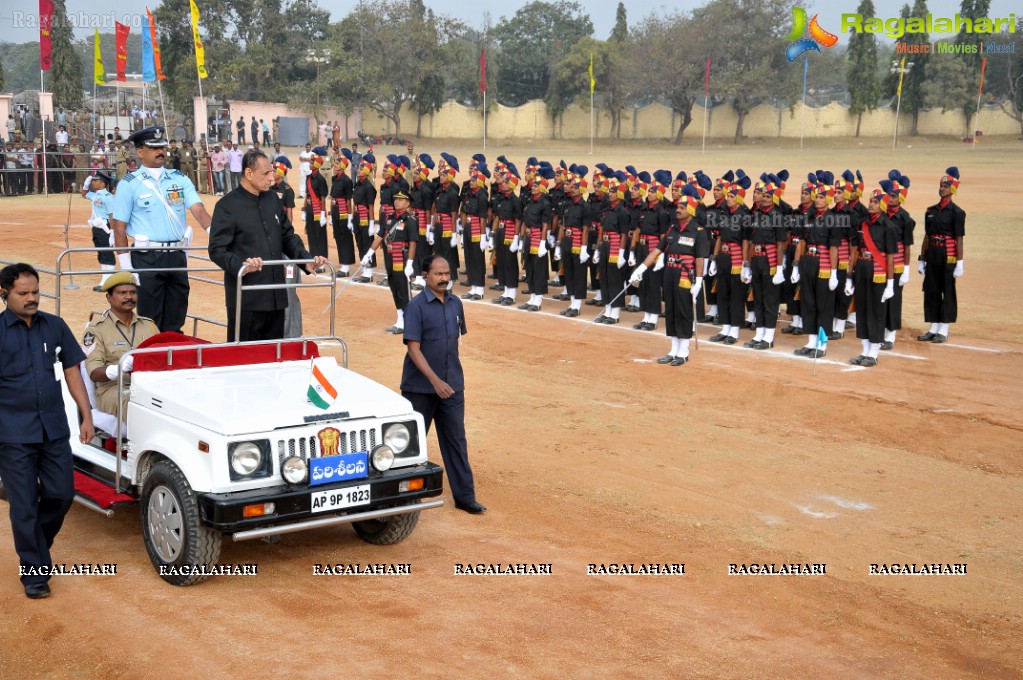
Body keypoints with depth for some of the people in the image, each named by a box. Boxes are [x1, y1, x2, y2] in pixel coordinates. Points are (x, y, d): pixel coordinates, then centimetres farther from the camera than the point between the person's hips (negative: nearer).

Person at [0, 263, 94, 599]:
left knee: (61, 494, 8)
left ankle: (37, 544, 34)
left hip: (55, 429, 3)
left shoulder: (55, 326, 6)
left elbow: (72, 372, 9)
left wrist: (86, 416, 4)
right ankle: (34, 570, 15)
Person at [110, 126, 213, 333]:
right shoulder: (129, 184, -1)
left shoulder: (180, 179, 9)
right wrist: (126, 267, -8)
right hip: (147, 258, -4)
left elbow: (198, 208, -4)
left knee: (175, 322, 12)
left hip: (177, 256, 4)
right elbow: (119, 226, -2)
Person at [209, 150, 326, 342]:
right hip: (247, 299, -6)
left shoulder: (273, 199, 13)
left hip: (276, 296, 6)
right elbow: (217, 250, -11)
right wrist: (241, 265, -27)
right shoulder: (227, 206, -7)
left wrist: (307, 258, 5)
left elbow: (288, 237, 20)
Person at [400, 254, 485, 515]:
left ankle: (464, 496, 12)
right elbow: (413, 348, -18)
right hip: (420, 387, -5)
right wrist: (435, 380, -25)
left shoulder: (455, 303, 5)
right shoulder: (416, 306, -13)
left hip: (452, 386, 5)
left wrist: (453, 378, 14)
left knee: (456, 440, 7)